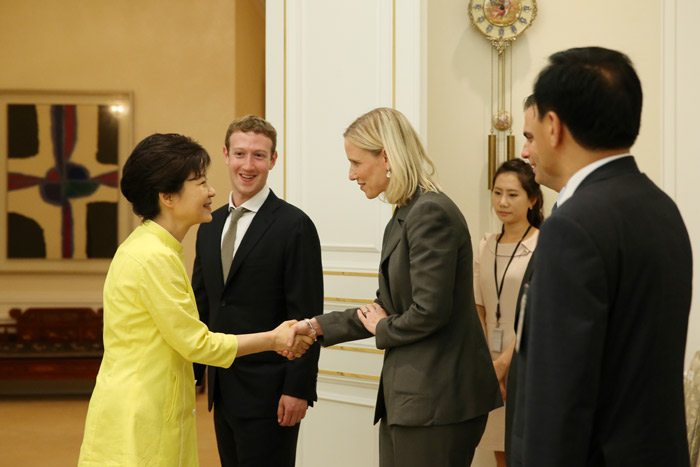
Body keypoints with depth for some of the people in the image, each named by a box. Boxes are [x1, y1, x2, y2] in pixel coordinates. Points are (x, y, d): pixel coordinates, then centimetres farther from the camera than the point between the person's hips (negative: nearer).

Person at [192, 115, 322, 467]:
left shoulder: (295, 226, -10)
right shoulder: (210, 227, 11)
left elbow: (306, 316, -13)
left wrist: (298, 389, -17)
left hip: (268, 393, -6)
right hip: (223, 393, 7)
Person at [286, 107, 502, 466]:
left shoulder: (431, 213, -16)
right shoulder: (404, 217, 14)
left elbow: (429, 311, -22)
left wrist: (383, 330, -3)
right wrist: (318, 326, 11)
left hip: (437, 401, -9)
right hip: (408, 397, 9)